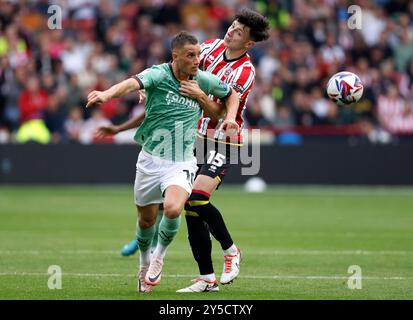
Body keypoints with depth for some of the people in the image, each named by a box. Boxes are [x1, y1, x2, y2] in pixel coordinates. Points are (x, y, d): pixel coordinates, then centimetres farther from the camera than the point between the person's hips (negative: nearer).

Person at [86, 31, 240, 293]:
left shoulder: (205, 81, -2)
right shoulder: (158, 75, -14)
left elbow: (231, 94, 19)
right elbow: (133, 83, -36)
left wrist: (230, 117, -3)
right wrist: (107, 94, -57)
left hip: (182, 163, 0)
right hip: (151, 159, 0)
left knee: (173, 209, -26)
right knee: (146, 219, 11)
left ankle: (160, 255, 3)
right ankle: (145, 264, 40)